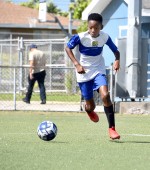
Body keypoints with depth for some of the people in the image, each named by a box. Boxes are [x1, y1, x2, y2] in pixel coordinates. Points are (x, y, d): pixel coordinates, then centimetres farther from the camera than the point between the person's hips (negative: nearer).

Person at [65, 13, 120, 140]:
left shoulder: (105, 37, -9)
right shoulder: (80, 37, -17)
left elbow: (115, 50, 4)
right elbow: (68, 48, -4)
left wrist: (117, 60, -18)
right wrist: (77, 64, -15)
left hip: (98, 71, 1)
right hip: (84, 73, -1)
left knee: (105, 95, -26)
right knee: (90, 106, 5)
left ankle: (112, 128, -19)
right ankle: (88, 110, 49)